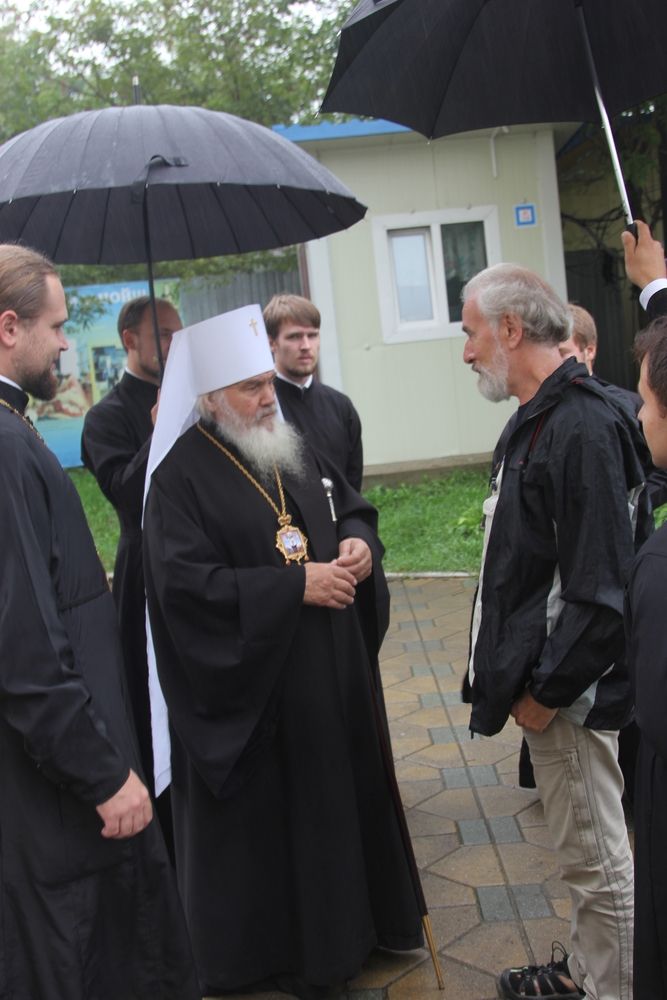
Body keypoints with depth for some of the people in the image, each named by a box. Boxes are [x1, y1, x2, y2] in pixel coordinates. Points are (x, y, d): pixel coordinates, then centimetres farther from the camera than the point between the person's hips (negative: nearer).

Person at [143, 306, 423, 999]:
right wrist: (297, 585, -22)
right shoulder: (181, 475, -15)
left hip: (333, 670, 7)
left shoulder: (295, 448, 7)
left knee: (345, 793, 18)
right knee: (266, 817, 7)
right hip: (251, 690, -6)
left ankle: (355, 914, 39)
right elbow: (186, 582, -22)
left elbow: (353, 507, 17)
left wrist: (360, 542, -7)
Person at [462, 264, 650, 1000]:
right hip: (542, 676, 10)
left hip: (568, 690, -10)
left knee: (595, 856, 7)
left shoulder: (581, 428, -23)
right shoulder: (541, 419, 9)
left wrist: (546, 691, -17)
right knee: (582, 847, 24)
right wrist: (520, 676, 13)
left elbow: (601, 593, -25)